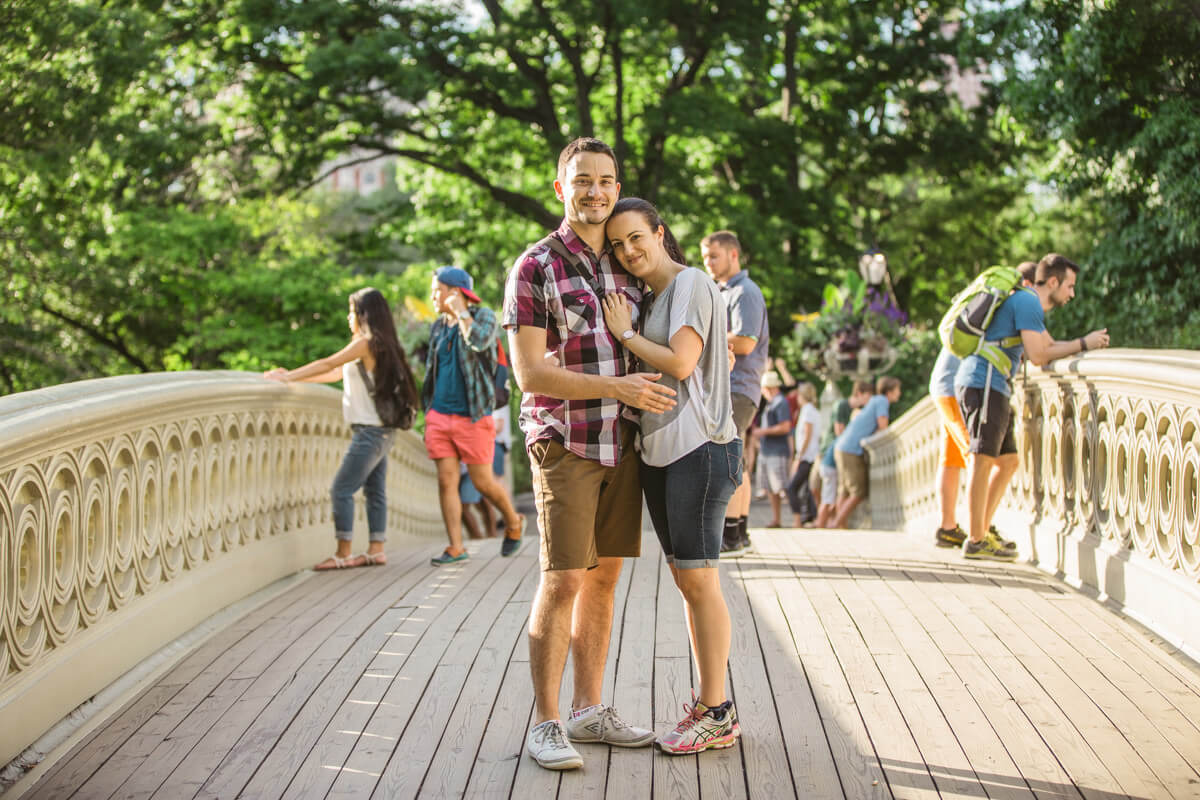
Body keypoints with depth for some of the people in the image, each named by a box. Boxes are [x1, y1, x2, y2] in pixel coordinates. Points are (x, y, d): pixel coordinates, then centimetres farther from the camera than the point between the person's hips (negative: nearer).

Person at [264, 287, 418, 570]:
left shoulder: (366, 343, -12)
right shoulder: (380, 344, 15)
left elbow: (327, 365, -9)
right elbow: (336, 373, 19)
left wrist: (288, 376, -2)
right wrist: (293, 376, 18)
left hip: (370, 431, -9)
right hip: (379, 430, 9)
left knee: (341, 489, -7)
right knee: (374, 490, 10)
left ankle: (343, 553, -6)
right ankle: (376, 550, 13)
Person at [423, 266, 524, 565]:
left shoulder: (483, 316, -2)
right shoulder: (439, 327, 15)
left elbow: (478, 341, -25)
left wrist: (460, 311, -13)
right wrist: (428, 411, 19)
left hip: (472, 417, -5)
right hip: (439, 415, 5)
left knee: (483, 481, 0)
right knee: (446, 482, -1)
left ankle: (513, 522, 26)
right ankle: (456, 547, 2)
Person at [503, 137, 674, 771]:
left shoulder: (626, 265, 11)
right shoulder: (534, 268, -9)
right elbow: (529, 373, -14)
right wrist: (616, 388, -19)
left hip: (621, 443, 6)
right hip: (563, 444, -6)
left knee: (604, 575, 10)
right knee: (563, 580, -8)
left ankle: (588, 711, 19)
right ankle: (545, 725, 1)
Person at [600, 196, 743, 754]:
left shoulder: (691, 284, -8)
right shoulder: (650, 297, 19)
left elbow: (680, 363, -17)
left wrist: (625, 334, -6)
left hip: (699, 450, -9)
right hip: (659, 452, 9)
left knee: (698, 580, -7)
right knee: (685, 579, 11)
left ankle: (717, 715, 0)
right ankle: (707, 703, 19)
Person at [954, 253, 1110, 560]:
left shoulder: (1029, 304, 24)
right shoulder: (1028, 302, -8)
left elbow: (1049, 346, 33)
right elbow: (1038, 356, -13)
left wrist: (1086, 342, 21)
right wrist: (1082, 345, -6)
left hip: (991, 387, 11)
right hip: (984, 382, -11)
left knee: (1008, 461, 12)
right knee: (982, 459, -12)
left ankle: (981, 533, 14)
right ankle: (975, 542, -13)